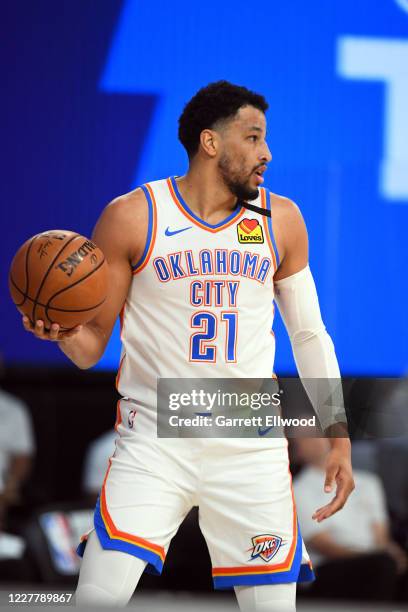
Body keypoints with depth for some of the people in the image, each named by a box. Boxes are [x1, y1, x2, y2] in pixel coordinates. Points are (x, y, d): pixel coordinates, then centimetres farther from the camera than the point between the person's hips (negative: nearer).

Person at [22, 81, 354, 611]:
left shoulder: (280, 220, 7)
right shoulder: (132, 217, -3)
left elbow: (310, 334, 14)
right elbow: (91, 345, 2)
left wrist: (339, 441, 9)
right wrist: (64, 331, -22)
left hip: (252, 446, 3)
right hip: (155, 441, -3)